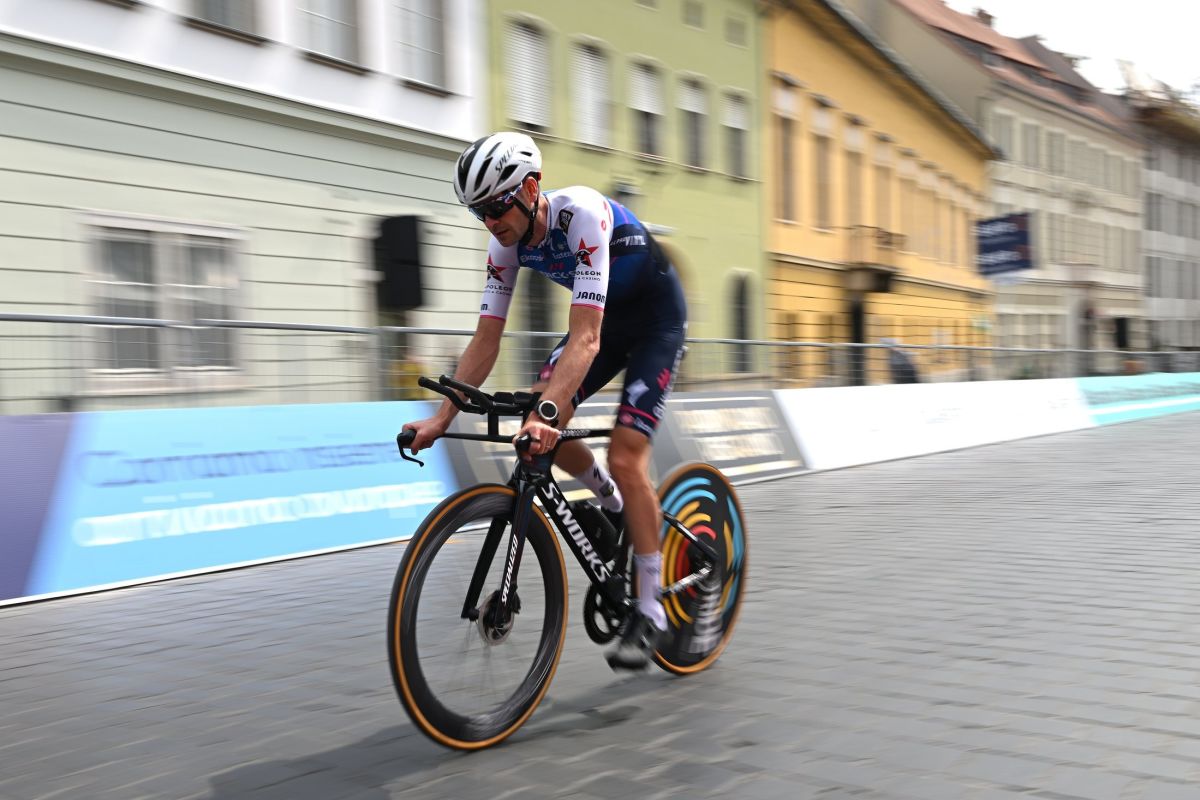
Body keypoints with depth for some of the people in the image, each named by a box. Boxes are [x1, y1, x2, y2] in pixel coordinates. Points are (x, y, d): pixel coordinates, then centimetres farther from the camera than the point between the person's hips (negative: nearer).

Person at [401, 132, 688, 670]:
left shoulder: (582, 214, -34)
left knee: (626, 457, -17)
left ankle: (649, 611, -4)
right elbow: (485, 341, -11)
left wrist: (547, 412, -54)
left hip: (657, 317, -7)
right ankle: (612, 504, 16)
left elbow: (586, 338, -42)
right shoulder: (507, 242, -13)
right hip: (606, 315, 7)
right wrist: (442, 418, -19)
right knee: (537, 424, -12)